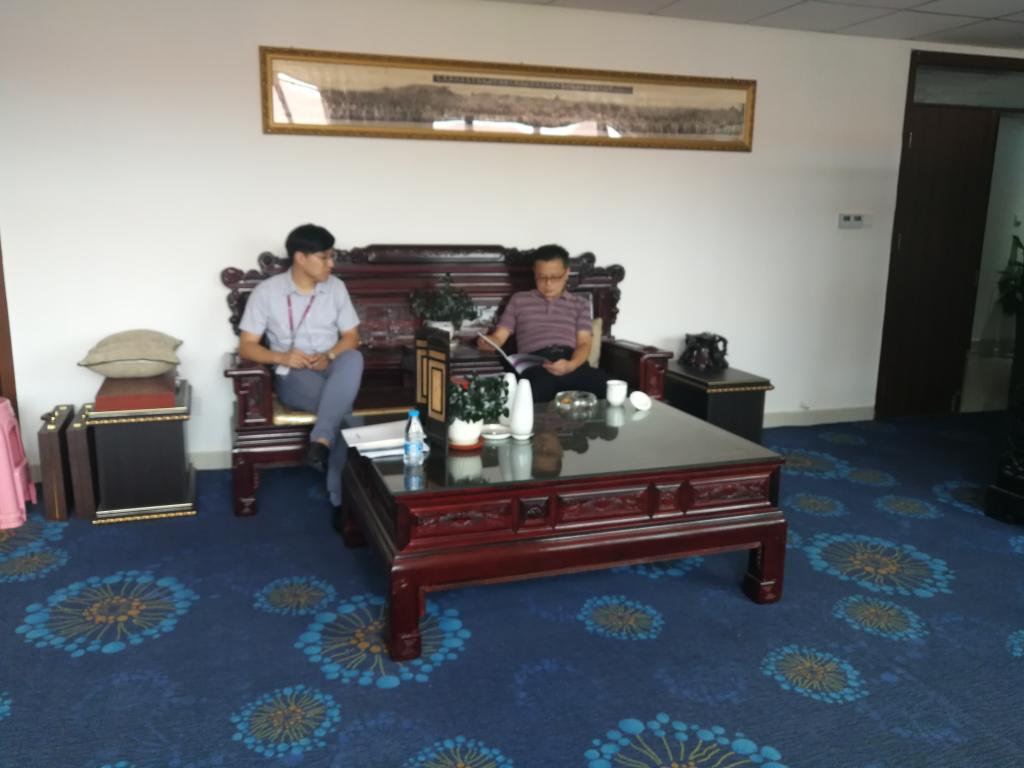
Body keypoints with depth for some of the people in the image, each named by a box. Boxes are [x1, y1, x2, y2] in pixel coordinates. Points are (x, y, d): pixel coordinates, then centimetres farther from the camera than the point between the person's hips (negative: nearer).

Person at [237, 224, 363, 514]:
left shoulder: (336, 287, 6)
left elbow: (351, 337, 8)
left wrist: (329, 356, -14)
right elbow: (246, 346, -3)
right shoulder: (266, 291, -4)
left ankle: (321, 441, -38)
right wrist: (281, 357, -23)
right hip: (293, 376, -3)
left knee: (353, 358, -36)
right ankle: (342, 496, -29)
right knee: (342, 406, -35)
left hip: (333, 371, 3)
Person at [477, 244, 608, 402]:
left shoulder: (580, 304, 26)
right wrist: (486, 342, -7)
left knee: (603, 383, -35)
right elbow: (499, 337, 20)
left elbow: (584, 343, 12)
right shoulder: (519, 300, 26)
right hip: (536, 366, -2)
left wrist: (571, 365, -12)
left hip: (573, 363, 2)